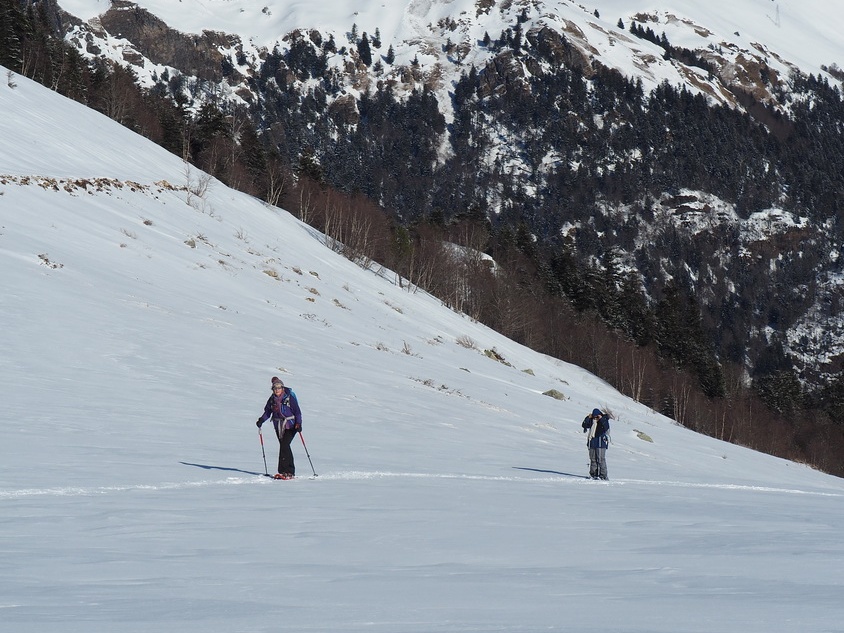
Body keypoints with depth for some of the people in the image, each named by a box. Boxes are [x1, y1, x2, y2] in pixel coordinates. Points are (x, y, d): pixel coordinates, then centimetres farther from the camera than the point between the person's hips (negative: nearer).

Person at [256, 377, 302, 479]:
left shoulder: (289, 398, -10)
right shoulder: (272, 399, 5)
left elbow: (297, 411, -8)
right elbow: (267, 412, 14)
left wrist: (298, 423, -19)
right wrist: (261, 420, -2)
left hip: (290, 425, -5)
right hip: (279, 426, 5)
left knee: (284, 445, -17)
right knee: (285, 447, 6)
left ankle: (283, 471, -15)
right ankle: (290, 471, 13)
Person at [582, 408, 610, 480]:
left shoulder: (604, 420, -3)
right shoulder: (591, 420, 9)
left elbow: (606, 428, -19)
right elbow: (584, 425, 2)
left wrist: (601, 419, -21)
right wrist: (588, 418, -7)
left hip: (601, 442, -5)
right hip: (592, 441, 5)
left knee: (601, 459, -10)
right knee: (593, 458, 7)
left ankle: (602, 475, -9)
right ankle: (593, 474, 13)